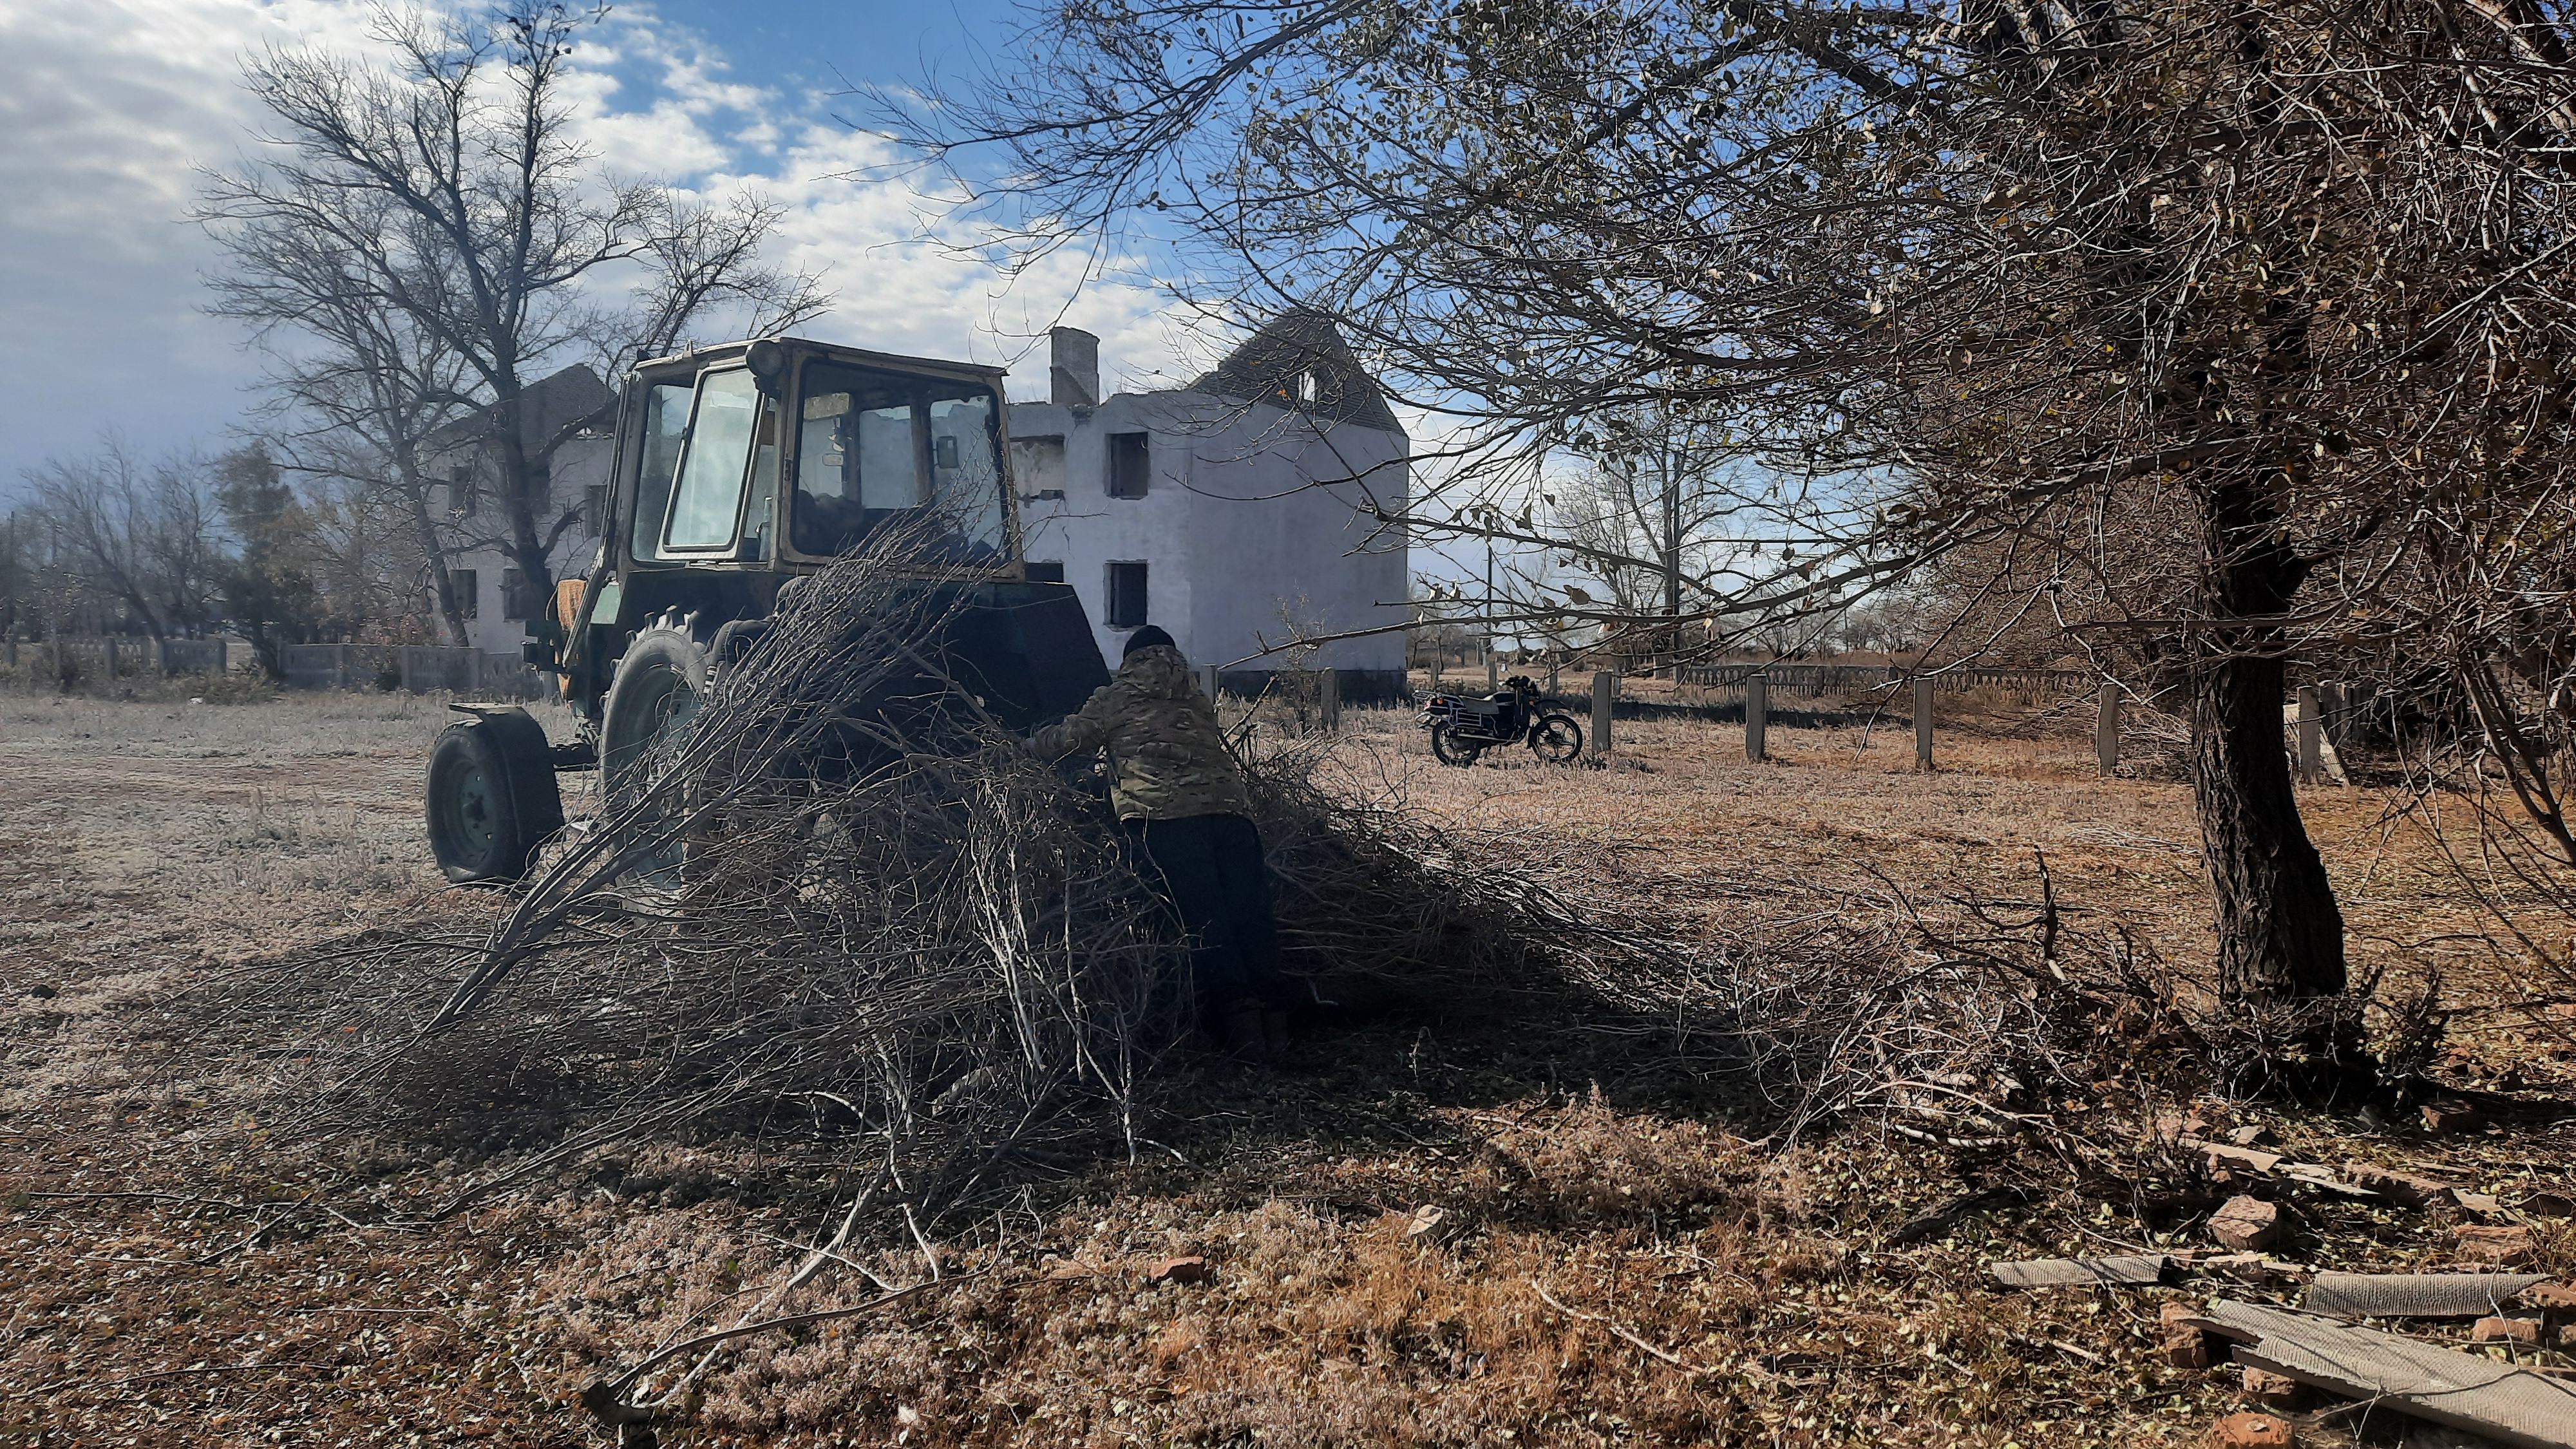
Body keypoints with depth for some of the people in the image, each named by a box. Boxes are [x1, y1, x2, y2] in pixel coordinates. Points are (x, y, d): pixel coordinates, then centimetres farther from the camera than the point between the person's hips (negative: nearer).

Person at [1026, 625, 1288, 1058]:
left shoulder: (1115, 698, 20)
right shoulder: (1200, 701, 31)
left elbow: (1068, 737, 23)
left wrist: (1026, 747, 45)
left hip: (1164, 813, -4)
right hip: (1230, 806, 4)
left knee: (1200, 916, -11)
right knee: (1249, 910, -2)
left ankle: (1233, 1009, -24)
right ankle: (1270, 1011, -11)